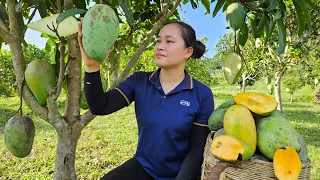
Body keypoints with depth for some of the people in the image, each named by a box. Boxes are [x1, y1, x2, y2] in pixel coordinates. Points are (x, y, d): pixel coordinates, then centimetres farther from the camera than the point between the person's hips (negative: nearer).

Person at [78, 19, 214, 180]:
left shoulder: (202, 95, -13)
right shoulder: (139, 82, -7)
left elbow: (198, 148, -10)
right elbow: (100, 107, -17)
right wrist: (92, 66, -31)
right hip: (143, 167, 2)